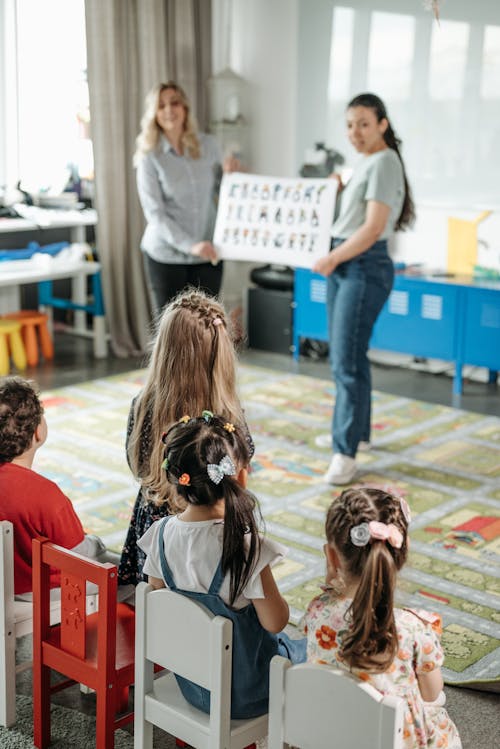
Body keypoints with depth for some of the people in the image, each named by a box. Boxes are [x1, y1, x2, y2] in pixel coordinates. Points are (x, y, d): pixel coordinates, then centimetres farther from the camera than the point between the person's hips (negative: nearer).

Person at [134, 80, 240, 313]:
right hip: (166, 255, -3)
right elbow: (155, 213, -14)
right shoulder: (150, 157, -8)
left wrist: (229, 174, -9)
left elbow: (219, 192, 14)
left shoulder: (208, 145, 2)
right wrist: (190, 245, -26)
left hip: (207, 254, 3)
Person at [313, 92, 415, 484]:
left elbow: (372, 228, -20)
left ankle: (346, 453, -5)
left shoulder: (384, 163, -13)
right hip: (343, 265, 10)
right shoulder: (366, 162, 16)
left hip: (364, 267, -10)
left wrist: (331, 259, -14)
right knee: (342, 355, 16)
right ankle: (355, 431, 30)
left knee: (348, 360, -10)